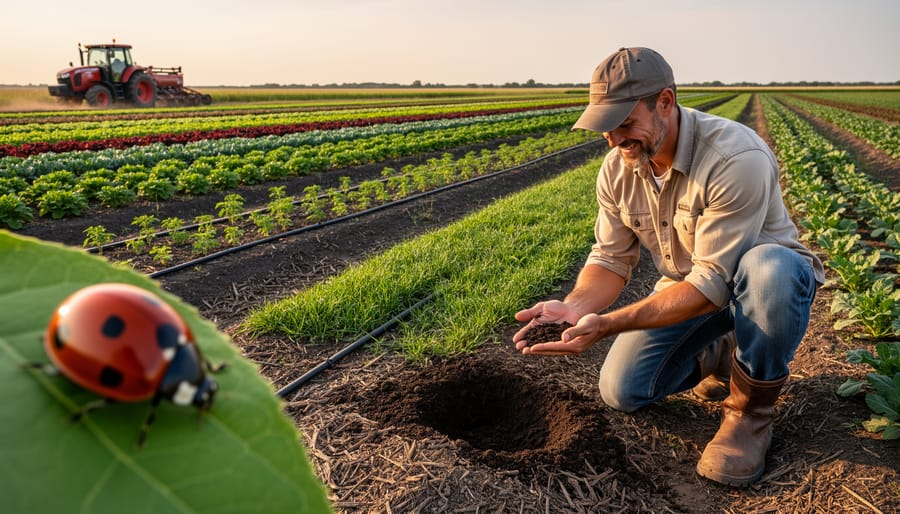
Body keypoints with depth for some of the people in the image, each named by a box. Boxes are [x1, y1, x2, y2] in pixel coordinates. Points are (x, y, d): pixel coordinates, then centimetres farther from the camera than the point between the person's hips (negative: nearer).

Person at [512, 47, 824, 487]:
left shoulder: (737, 159, -33)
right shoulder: (617, 168, -11)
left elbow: (713, 281, -34)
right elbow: (611, 258, -7)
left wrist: (605, 324, -41)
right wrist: (573, 307, -30)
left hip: (767, 273, -5)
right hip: (686, 287, 5)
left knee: (770, 271, -42)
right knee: (620, 393, -9)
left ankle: (751, 406, -14)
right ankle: (717, 354, 18)